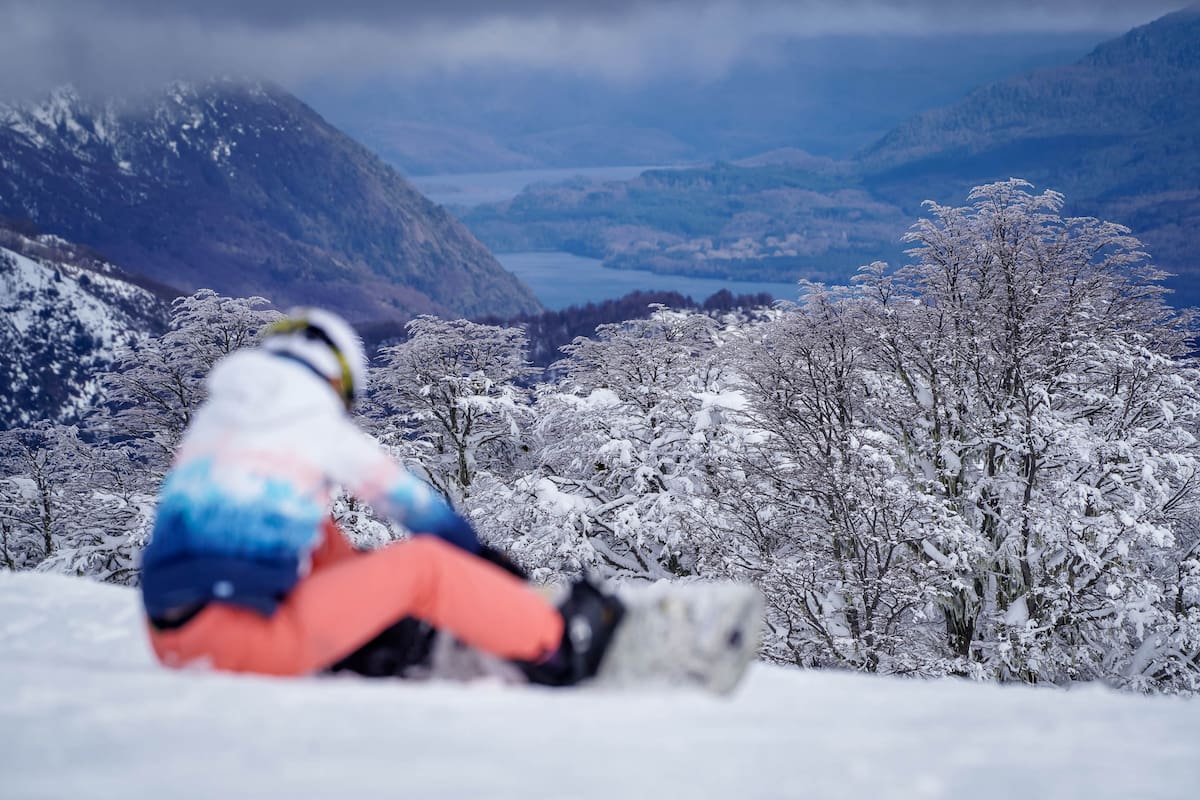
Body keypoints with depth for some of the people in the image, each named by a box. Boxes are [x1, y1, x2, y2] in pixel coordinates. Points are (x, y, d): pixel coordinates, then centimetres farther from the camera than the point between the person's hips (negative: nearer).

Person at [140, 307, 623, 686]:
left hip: (168, 639, 7)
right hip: (247, 639, -7)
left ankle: (371, 630, 27)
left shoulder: (209, 418, 19)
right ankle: (557, 647, 13)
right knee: (423, 565, 3)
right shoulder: (324, 431, 4)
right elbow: (417, 504, 16)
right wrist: (484, 558, 33)